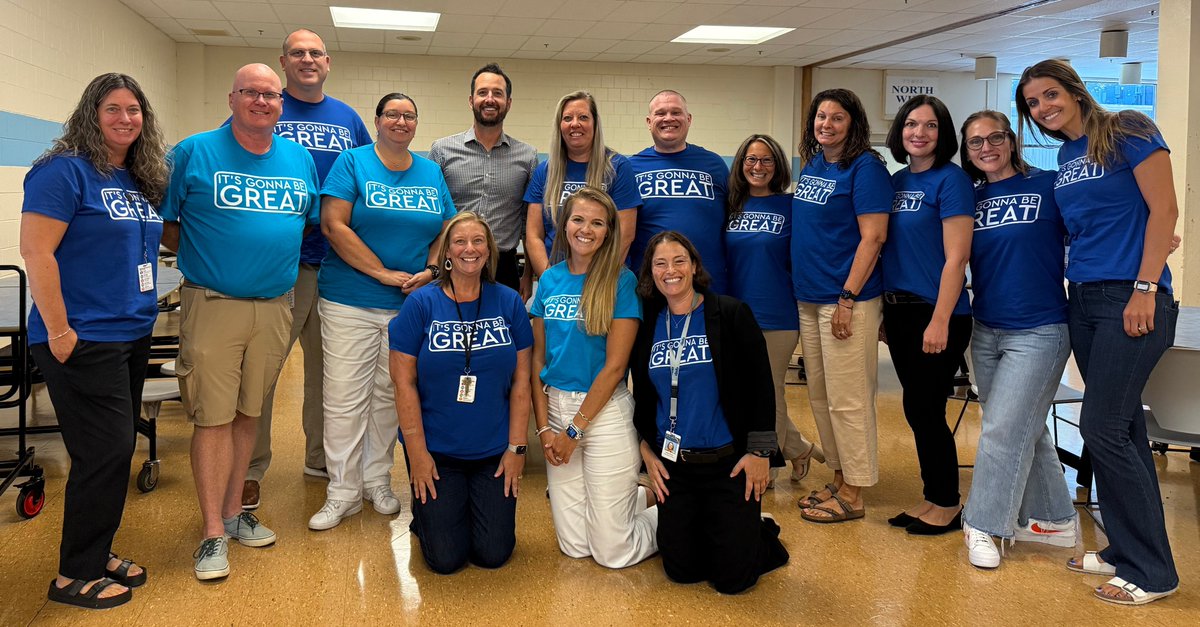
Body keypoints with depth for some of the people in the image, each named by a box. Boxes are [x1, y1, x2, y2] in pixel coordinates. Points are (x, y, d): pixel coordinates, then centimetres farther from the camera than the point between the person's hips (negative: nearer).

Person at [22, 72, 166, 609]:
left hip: (132, 336, 8)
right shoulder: (65, 171, -11)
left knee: (116, 452, 13)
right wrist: (59, 332, -18)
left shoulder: (141, 180, 12)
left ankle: (96, 553, 28)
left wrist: (145, 312, 14)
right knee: (105, 453, -5)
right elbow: (35, 252, -17)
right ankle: (76, 575, 11)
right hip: (85, 341, -8)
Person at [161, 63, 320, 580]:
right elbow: (162, 225, 1)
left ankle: (233, 512, 26)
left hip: (275, 306, 4)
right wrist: (207, 253, -5)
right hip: (213, 305, -4)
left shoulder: (300, 160, 10)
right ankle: (213, 533, 7)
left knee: (249, 413, 13)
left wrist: (279, 250, 7)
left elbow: (314, 222, 19)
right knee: (213, 416, -3)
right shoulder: (194, 152, -1)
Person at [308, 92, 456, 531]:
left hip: (410, 304, 3)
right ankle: (343, 492, 10)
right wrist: (384, 273, -15)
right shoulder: (353, 162, -2)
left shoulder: (431, 173, 11)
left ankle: (377, 481, 25)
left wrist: (430, 271, -7)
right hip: (350, 301, -3)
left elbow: (446, 230, 13)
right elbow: (333, 224, -11)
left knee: (389, 395, 11)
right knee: (345, 397, -1)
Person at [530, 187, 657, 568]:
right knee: (574, 546, 10)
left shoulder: (621, 281, -9)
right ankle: (634, 496, 34)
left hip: (605, 411, -5)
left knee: (613, 552, 0)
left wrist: (574, 430, -11)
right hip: (555, 407, 5)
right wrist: (543, 425, -2)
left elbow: (615, 365, -12)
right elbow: (538, 358, 8)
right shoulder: (550, 280, 6)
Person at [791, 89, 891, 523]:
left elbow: (873, 237, -15)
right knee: (820, 397, 14)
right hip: (808, 299, 8)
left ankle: (853, 494, 9)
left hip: (847, 299, -8)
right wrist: (802, 285, 15)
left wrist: (848, 299, -19)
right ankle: (838, 478, 27)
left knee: (847, 400, -2)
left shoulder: (865, 168, -9)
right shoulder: (811, 166, 13)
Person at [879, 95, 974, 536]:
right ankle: (933, 498, 25)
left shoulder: (951, 180, -9)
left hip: (937, 314, -7)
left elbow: (956, 258, -15)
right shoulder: (896, 181, 12)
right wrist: (886, 310, 12)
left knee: (924, 409, -1)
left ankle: (948, 505, 15)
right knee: (919, 410, 12)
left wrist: (940, 321, -20)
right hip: (899, 311, 7)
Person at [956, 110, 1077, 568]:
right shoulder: (970, 199, 8)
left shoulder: (1047, 186, -5)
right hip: (985, 331, 5)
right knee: (1025, 430, 13)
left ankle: (983, 526, 7)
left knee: (1003, 431, -7)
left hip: (1039, 331, -5)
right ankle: (1053, 520, 27)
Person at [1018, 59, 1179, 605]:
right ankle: (1126, 549, 21)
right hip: (1083, 299, 7)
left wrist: (1145, 289, -16)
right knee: (1122, 427, 12)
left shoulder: (1128, 133, -6)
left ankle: (1151, 571, 3)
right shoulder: (1064, 159, 15)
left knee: (1102, 427, -10)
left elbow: (1163, 210, -11)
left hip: (1132, 299, -7)